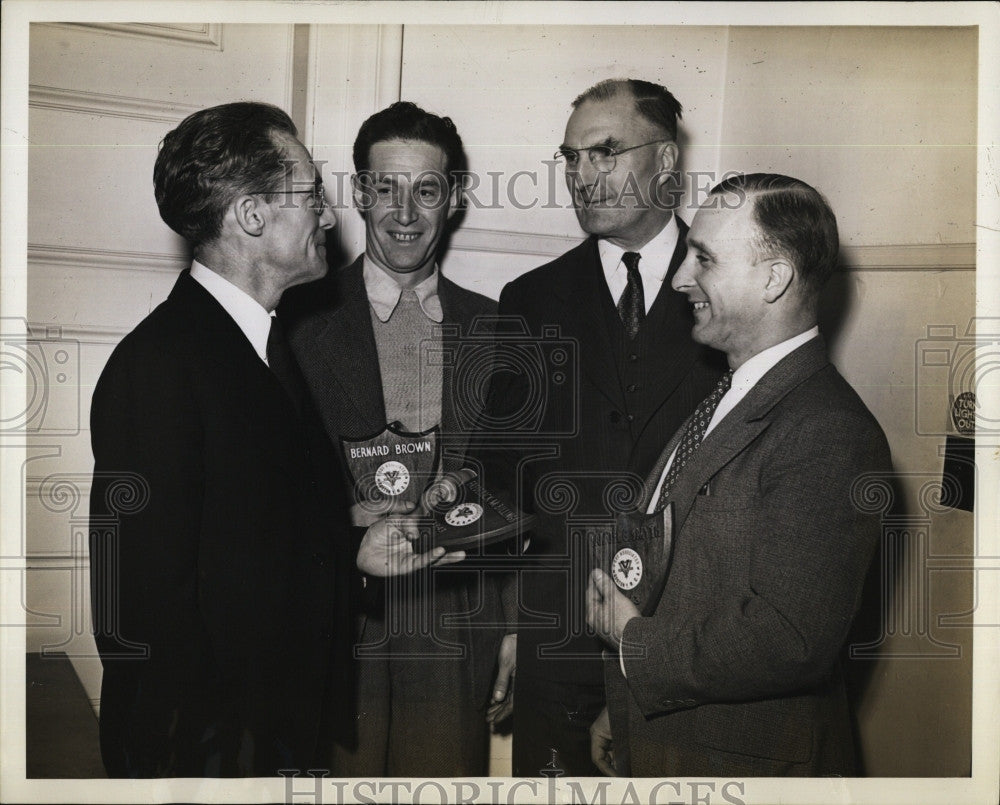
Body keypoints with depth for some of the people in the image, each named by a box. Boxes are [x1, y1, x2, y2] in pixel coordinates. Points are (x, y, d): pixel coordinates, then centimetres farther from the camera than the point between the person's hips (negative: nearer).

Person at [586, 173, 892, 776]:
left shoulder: (830, 436, -24)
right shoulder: (729, 399, 6)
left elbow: (789, 643, -29)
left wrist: (632, 638, -16)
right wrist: (620, 709, 12)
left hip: (745, 759, -8)